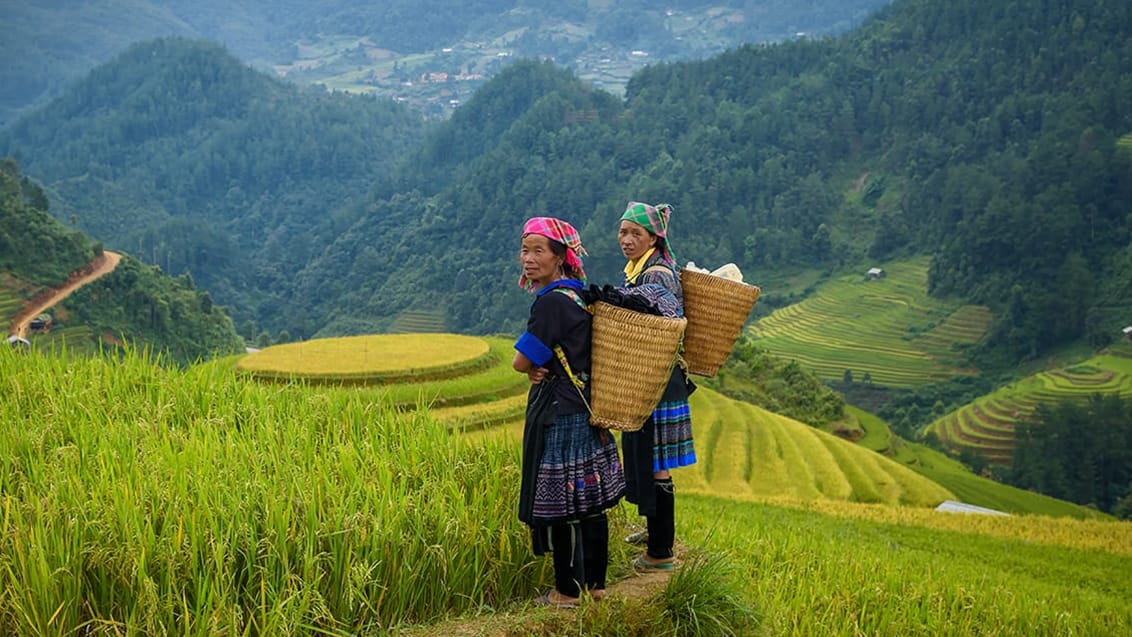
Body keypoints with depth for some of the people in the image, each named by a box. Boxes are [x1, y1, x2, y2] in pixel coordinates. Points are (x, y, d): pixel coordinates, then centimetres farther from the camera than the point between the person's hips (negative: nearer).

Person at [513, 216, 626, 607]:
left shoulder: (553, 301, -19)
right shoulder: (579, 294, 9)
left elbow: (521, 362, -17)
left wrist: (535, 366, 5)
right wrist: (543, 367, -3)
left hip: (560, 414, -9)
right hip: (586, 410, 9)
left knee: (560, 505, 2)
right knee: (589, 502, 15)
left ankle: (568, 592, 13)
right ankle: (595, 582, 25)